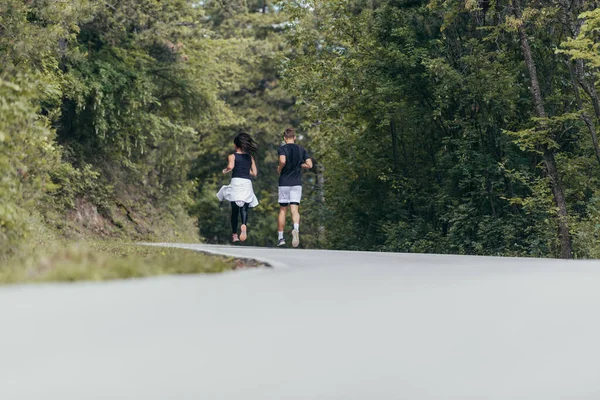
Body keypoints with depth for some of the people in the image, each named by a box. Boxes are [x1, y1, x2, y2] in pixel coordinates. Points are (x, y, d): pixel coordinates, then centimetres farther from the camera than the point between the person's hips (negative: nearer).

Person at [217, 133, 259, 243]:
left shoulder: (232, 156, 2)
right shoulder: (250, 157, 12)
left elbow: (230, 166, -18)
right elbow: (254, 173, 11)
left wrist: (225, 171, 3)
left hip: (236, 182, -2)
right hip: (247, 183, 2)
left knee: (234, 210, 9)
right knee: (244, 208, -3)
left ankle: (234, 234, 12)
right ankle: (244, 225, -34)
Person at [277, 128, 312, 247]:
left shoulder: (282, 149, -3)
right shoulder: (302, 149, 7)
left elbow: (283, 161, -23)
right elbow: (309, 165, 0)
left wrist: (279, 169, -4)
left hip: (284, 183, -1)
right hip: (297, 183, 1)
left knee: (283, 210, 10)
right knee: (295, 209, -5)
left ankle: (280, 237, 14)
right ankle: (296, 229, -34)